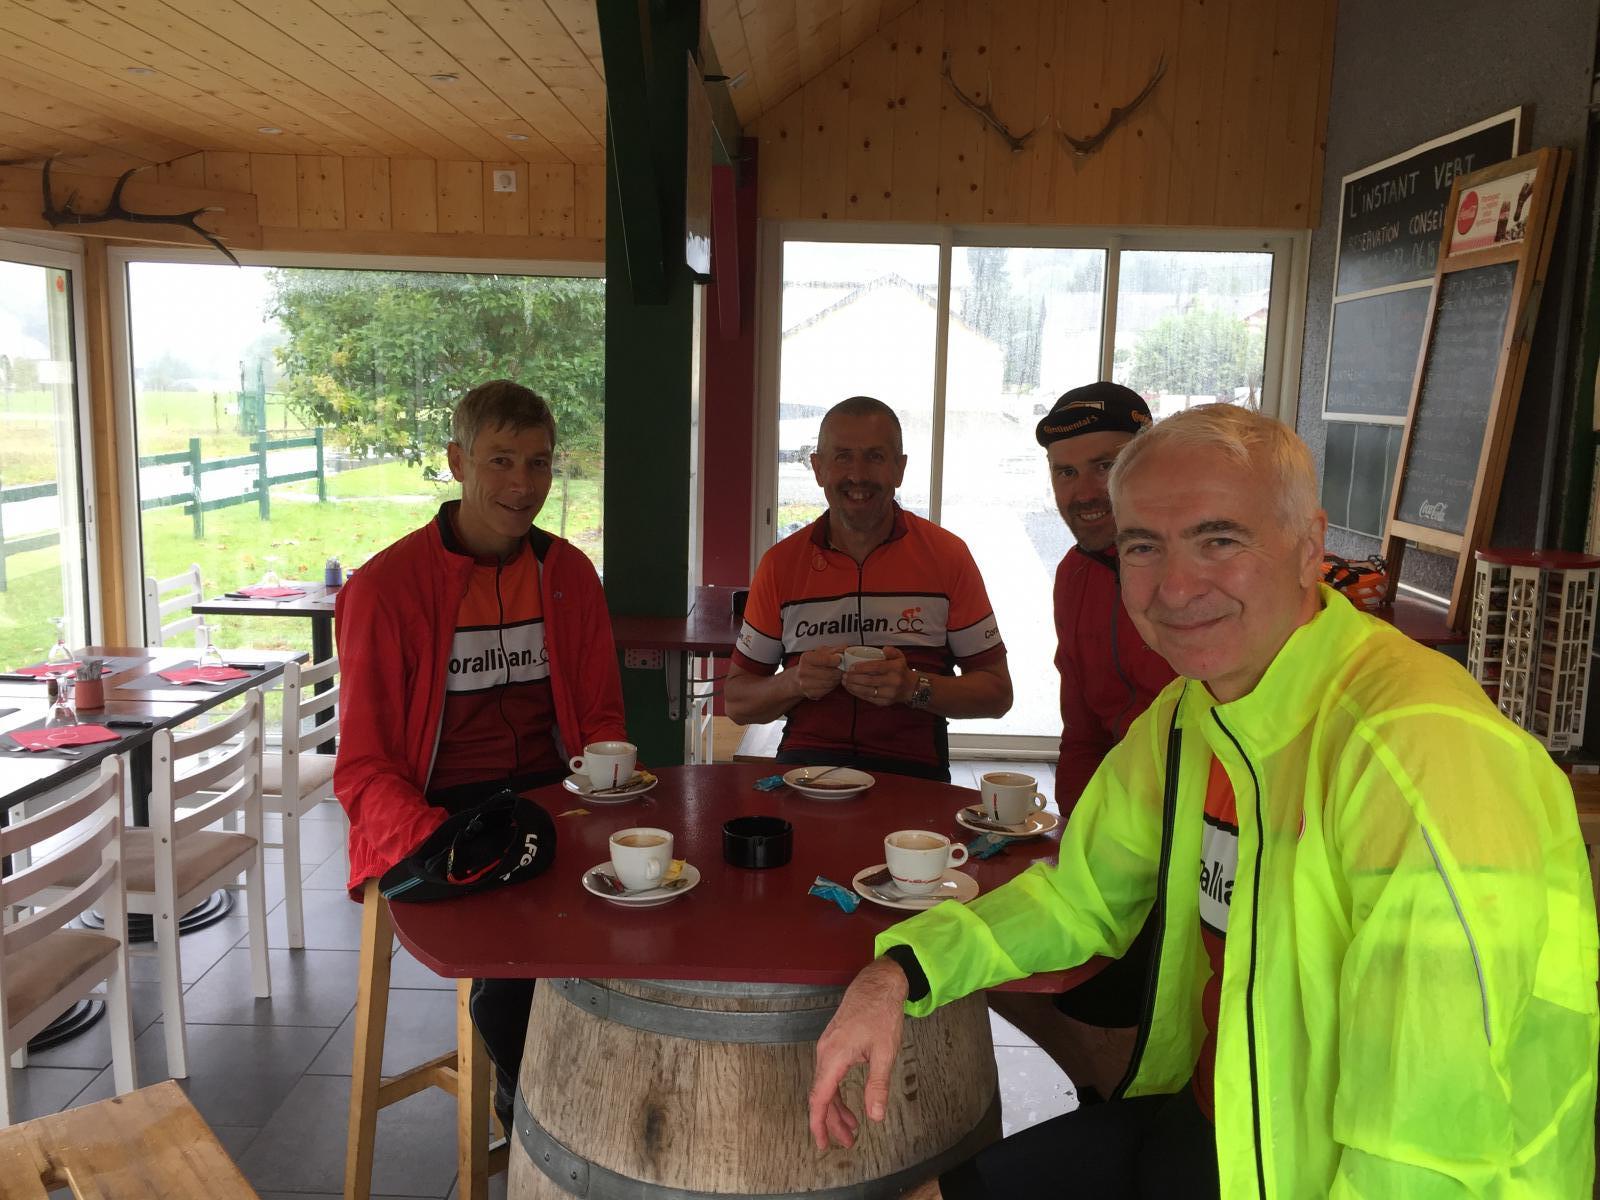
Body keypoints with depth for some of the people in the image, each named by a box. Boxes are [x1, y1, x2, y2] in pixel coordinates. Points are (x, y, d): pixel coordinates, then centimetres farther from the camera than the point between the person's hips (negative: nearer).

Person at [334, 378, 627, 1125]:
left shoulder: (568, 573, 8)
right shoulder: (385, 587, -6)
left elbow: (601, 719, 15)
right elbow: (363, 770, -6)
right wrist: (442, 844, -24)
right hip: (434, 819, -3)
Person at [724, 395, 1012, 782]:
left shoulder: (948, 555, 4)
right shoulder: (781, 563, 7)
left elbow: (997, 693, 6)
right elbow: (737, 702, 11)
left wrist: (913, 686, -12)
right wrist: (795, 682, -10)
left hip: (912, 767, 0)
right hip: (806, 761, 1)